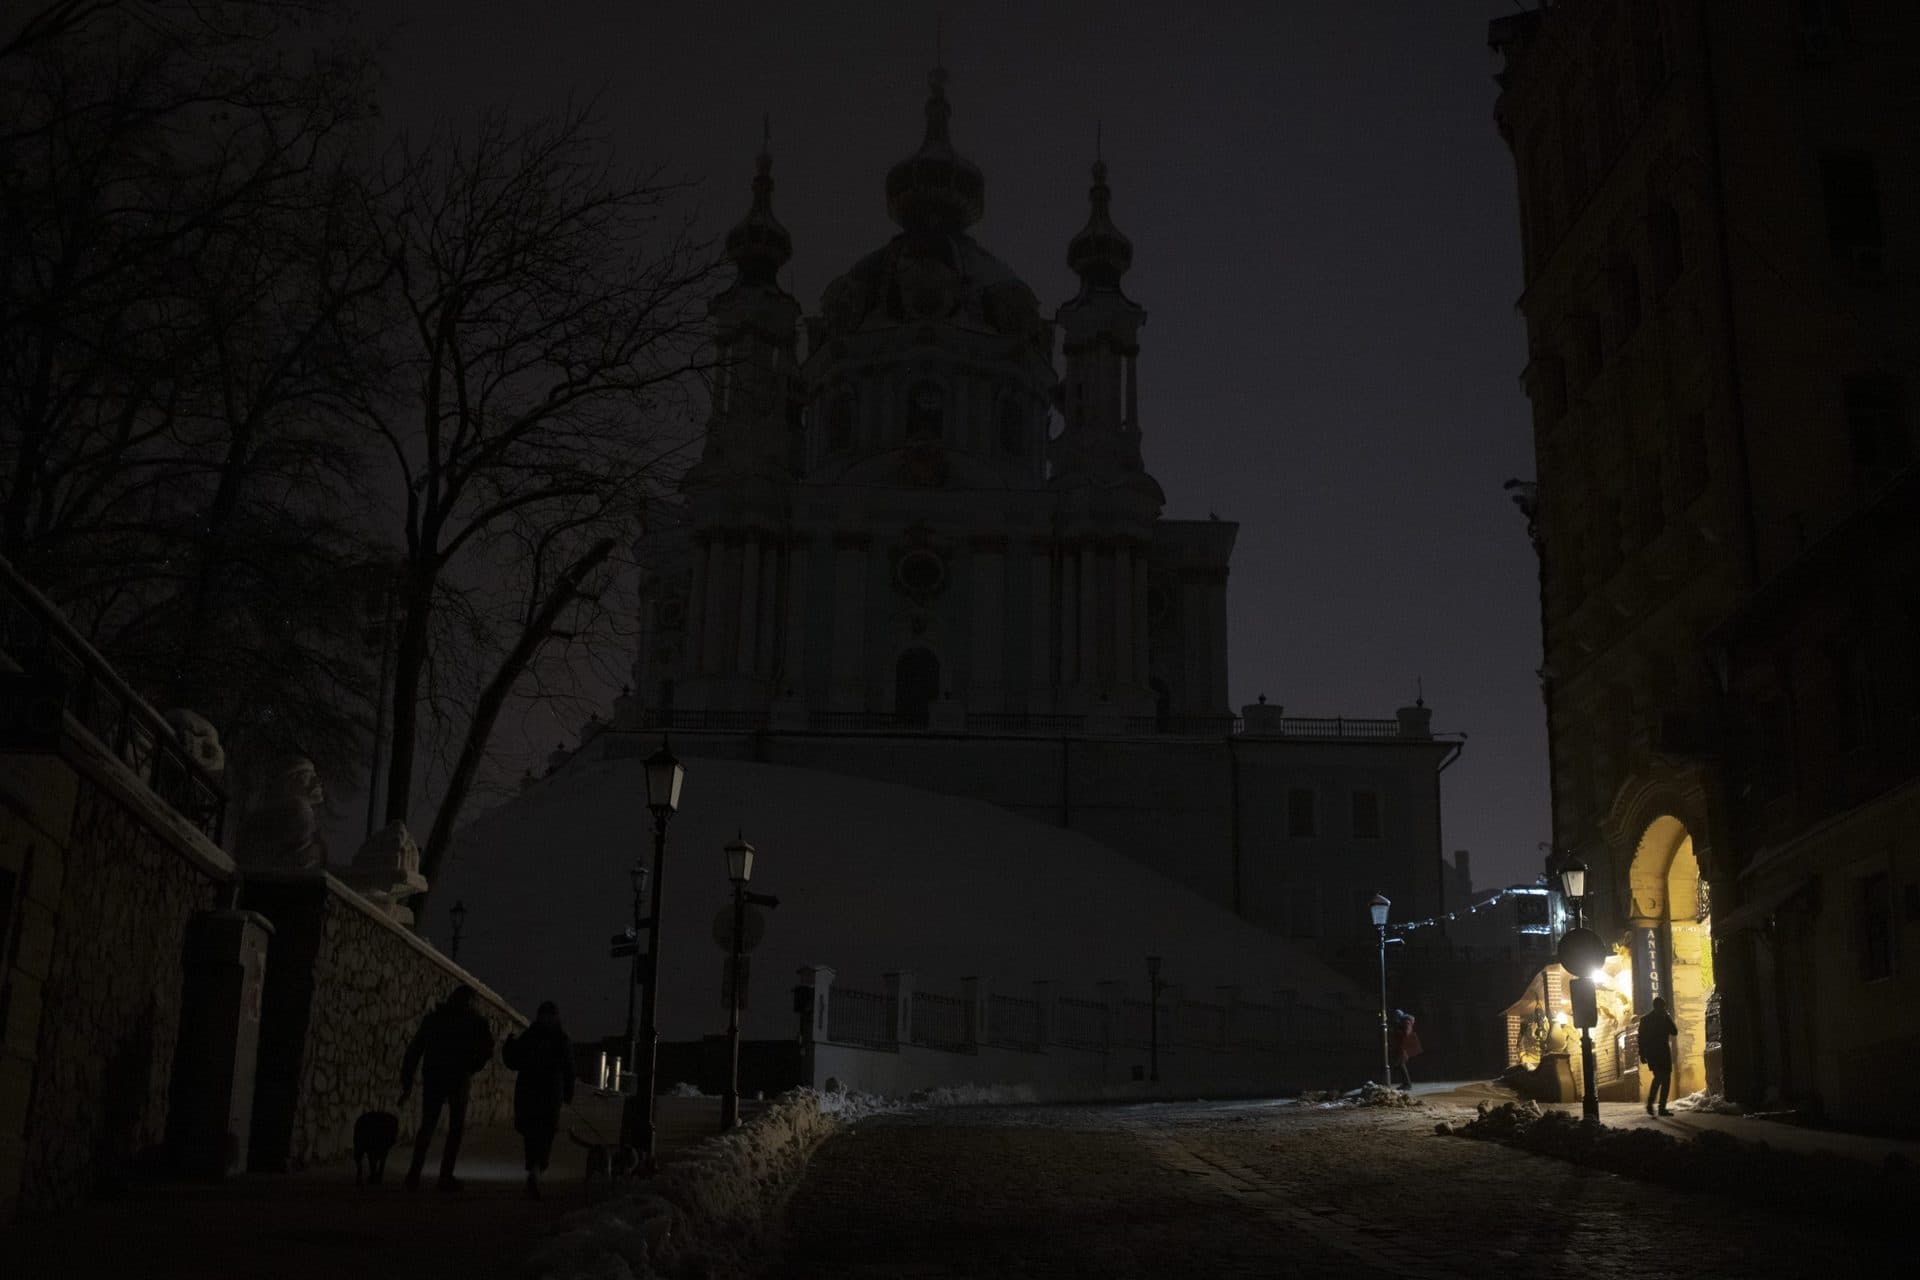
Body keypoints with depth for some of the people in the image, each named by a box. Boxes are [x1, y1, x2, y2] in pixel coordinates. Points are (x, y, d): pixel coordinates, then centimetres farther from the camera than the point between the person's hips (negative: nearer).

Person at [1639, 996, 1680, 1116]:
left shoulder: (1645, 1019, 8)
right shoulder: (1665, 1017, -8)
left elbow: (1641, 1038, 7)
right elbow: (1674, 1032, 0)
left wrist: (1642, 1054, 11)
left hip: (1650, 1052, 5)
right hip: (1662, 1052, -5)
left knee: (1657, 1078, 21)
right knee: (1666, 1079, 2)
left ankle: (1650, 1103, 9)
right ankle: (1662, 1108, -5)